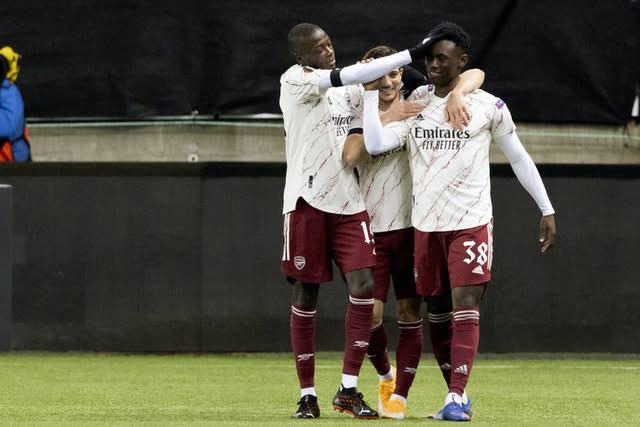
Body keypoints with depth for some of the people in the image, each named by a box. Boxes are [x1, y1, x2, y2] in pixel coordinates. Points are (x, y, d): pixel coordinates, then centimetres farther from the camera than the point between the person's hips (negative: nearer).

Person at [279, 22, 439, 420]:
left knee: (364, 286, -8)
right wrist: (412, 54, -26)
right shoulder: (294, 81, -8)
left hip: (348, 203, 5)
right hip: (307, 202, -5)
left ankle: (349, 389, 0)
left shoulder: (347, 88, 12)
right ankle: (308, 394, 11)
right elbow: (348, 76, -22)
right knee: (306, 296, 1)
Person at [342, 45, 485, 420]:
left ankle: (399, 395, 5)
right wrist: (387, 120, -21)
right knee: (370, 314, -5)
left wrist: (457, 94, -23)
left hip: (413, 227, 0)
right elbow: (351, 156, -16)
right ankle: (386, 375, 23)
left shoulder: (421, 105, 3)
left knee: (410, 312, -1)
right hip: (372, 229, 0)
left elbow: (475, 74, -2)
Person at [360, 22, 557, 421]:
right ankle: (459, 396, 18)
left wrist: (547, 210, 5)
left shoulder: (488, 106, -3)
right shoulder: (415, 104, 5)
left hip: (472, 222, -4)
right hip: (426, 224, 4)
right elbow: (375, 143, -7)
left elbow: (518, 157, 5)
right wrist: (371, 91, -9)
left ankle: (456, 399, -18)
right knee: (438, 312, 8)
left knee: (465, 308, -13)